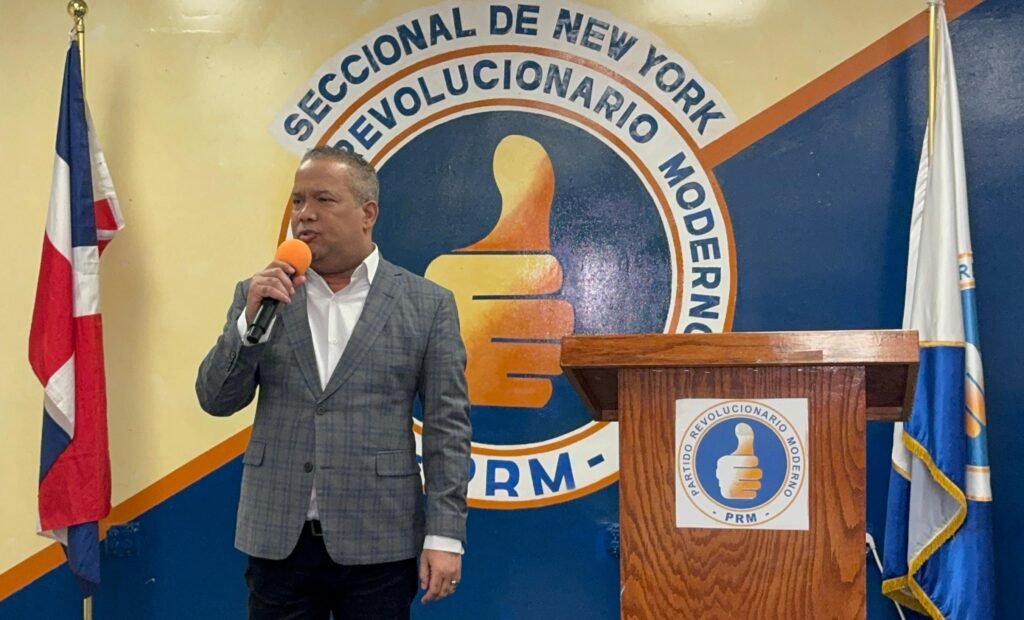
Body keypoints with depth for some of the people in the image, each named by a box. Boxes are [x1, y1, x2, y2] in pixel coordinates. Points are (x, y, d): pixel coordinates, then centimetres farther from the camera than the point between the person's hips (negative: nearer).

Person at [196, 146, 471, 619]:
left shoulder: (427, 305, -1)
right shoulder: (259, 295, 6)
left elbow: (447, 426, -3)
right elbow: (215, 400, 3)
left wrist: (444, 534, -8)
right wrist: (251, 319, -12)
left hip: (377, 544, -2)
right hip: (277, 540, 2)